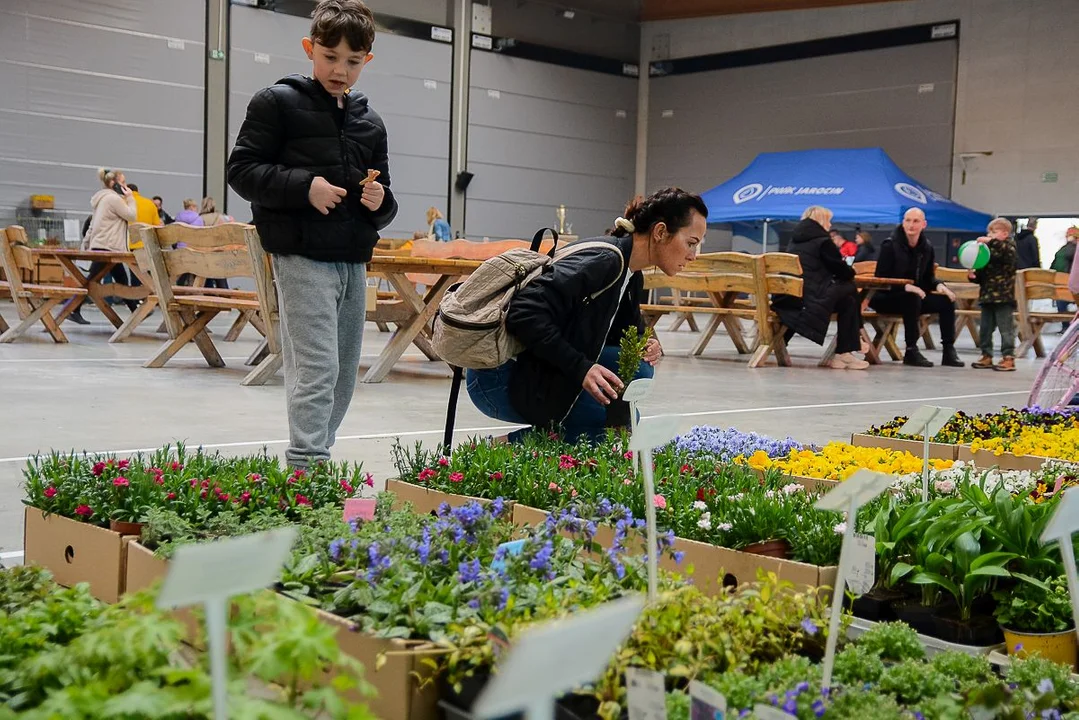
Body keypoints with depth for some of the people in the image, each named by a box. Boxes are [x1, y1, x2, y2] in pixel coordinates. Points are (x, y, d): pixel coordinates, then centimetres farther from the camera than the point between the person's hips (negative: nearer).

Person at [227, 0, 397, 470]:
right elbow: (242, 170, -6)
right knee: (317, 369, -14)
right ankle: (304, 469, -12)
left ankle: (315, 460, 23)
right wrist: (304, 186, -18)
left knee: (344, 376, 11)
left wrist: (380, 203, -4)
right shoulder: (278, 103, -1)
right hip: (303, 257, -7)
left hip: (353, 262, 7)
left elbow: (383, 209, 20)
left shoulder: (370, 123, 15)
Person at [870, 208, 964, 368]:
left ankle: (949, 352, -6)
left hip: (915, 296, 6)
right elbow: (881, 278, -19)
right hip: (886, 298, -6)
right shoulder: (890, 246, -14)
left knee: (947, 300, -10)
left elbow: (928, 277, 11)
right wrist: (906, 287, -31)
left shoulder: (927, 248, 5)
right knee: (912, 299, -35)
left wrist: (939, 285, -13)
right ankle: (911, 352, -27)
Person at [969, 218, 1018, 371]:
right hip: (987, 295, 7)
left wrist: (991, 241, -32)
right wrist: (974, 276, 1)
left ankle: (1009, 358, -3)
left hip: (1003, 297, -7)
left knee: (1006, 328, -5)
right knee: (986, 328, 10)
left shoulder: (1009, 245, 0)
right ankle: (987, 356, 18)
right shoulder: (987, 251, 17)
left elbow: (1009, 251, -27)